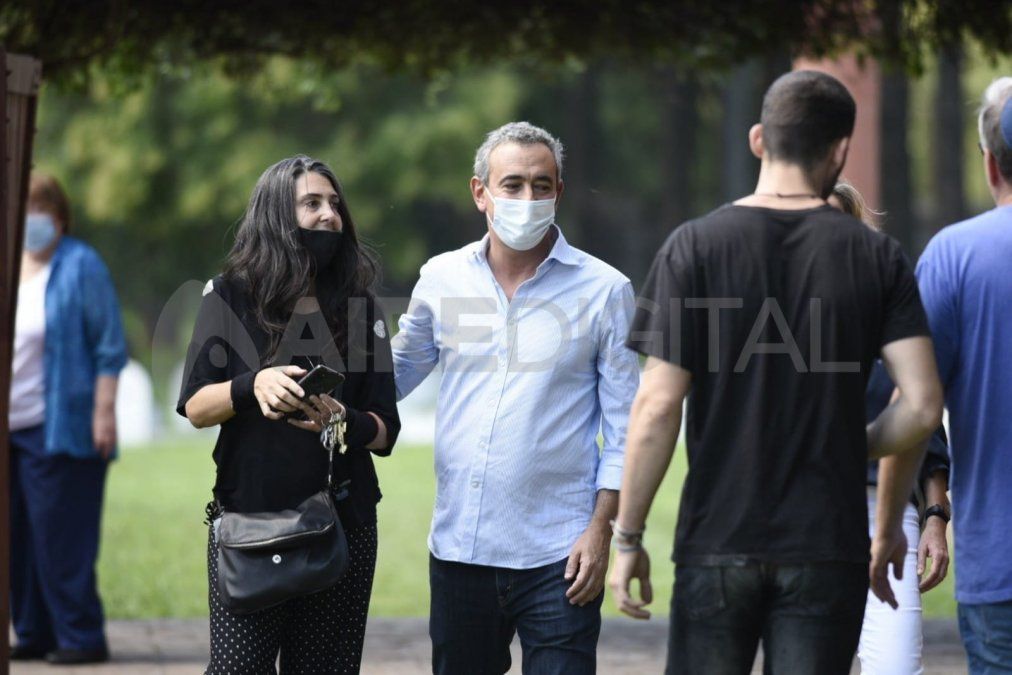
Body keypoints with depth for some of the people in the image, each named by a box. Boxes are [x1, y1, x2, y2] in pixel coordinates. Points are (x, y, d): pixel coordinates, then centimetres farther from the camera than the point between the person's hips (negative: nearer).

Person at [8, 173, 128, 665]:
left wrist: (103, 412, -14)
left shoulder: (80, 266, -5)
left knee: (60, 537, -7)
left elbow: (109, 347, -7)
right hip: (12, 429, 7)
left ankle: (82, 637, -2)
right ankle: (33, 635, 15)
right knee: (17, 538, 7)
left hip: (59, 430, -7)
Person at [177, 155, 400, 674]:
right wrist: (251, 387, -22)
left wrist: (345, 421, -18)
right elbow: (196, 407, -2)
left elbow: (385, 431, 4)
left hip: (342, 525, 2)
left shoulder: (359, 307, 7)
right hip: (248, 519, -2)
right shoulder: (230, 297, 2)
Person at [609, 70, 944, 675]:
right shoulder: (877, 257, 0)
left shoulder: (695, 247, -3)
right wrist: (891, 519, 12)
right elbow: (922, 407, -6)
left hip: (718, 545, -1)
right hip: (829, 548, 1)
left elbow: (658, 405, -8)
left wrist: (628, 538, -1)